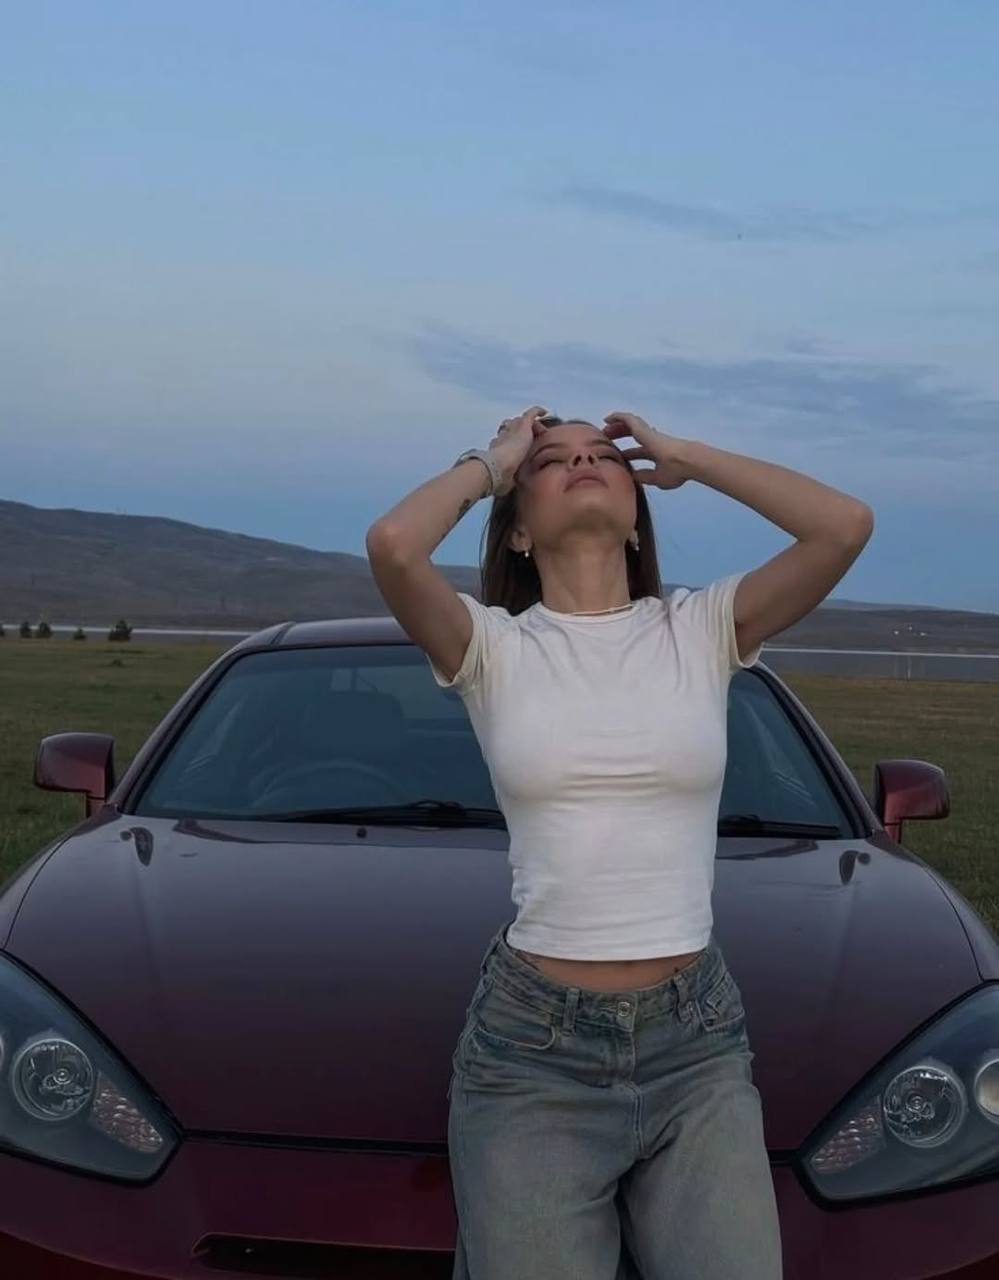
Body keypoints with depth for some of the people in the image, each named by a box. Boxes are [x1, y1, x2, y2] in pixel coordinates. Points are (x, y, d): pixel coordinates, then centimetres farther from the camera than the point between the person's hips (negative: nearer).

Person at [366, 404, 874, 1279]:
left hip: (698, 1039, 2)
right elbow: (394, 546, -19)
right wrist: (491, 462, -1)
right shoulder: (494, 645, -1)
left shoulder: (702, 629, 3)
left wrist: (681, 456, 1)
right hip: (531, 1046, -1)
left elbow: (845, 526, -10)